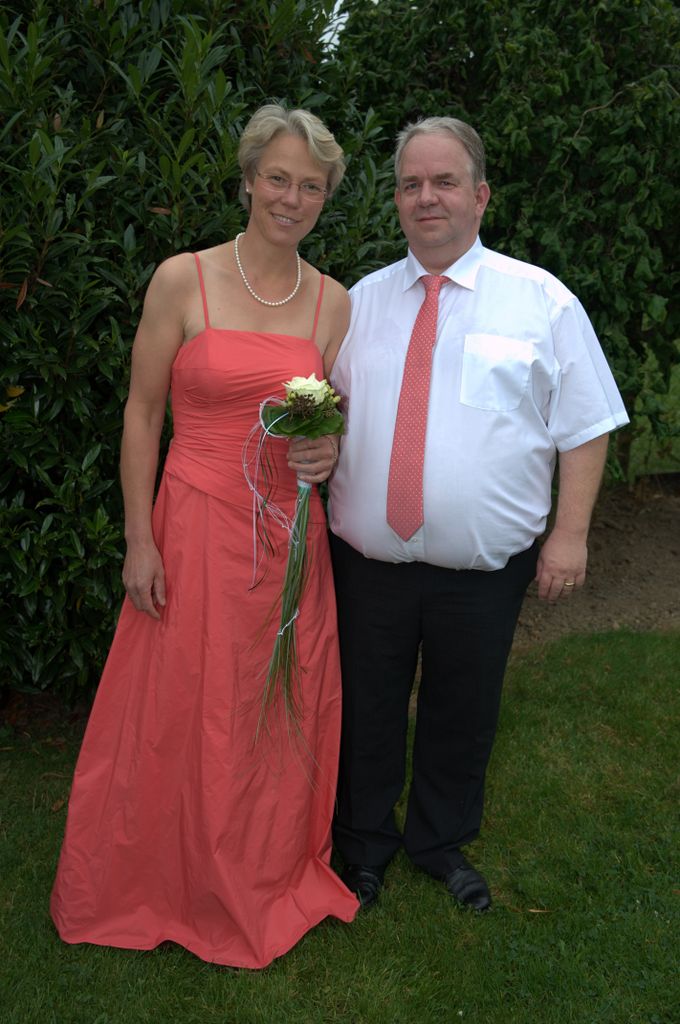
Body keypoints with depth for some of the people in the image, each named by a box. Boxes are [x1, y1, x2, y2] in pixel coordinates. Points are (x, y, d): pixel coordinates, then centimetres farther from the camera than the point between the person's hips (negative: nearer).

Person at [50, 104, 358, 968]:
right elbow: (142, 414, -4)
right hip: (198, 530, -3)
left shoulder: (334, 302, 5)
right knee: (183, 715, 9)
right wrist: (140, 539, -7)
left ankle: (274, 877, 39)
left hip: (291, 534, 3)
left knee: (283, 713, 13)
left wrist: (330, 453, -10)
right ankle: (168, 886, 35)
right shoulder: (183, 280, -5)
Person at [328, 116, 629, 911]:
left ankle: (440, 841, 43)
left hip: (484, 571, -1)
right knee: (365, 712, 16)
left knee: (461, 717, 16)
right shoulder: (362, 300, 7)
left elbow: (584, 427, -2)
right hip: (367, 561, 2)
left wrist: (570, 534, -10)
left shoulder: (541, 301, -1)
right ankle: (364, 844, 41)